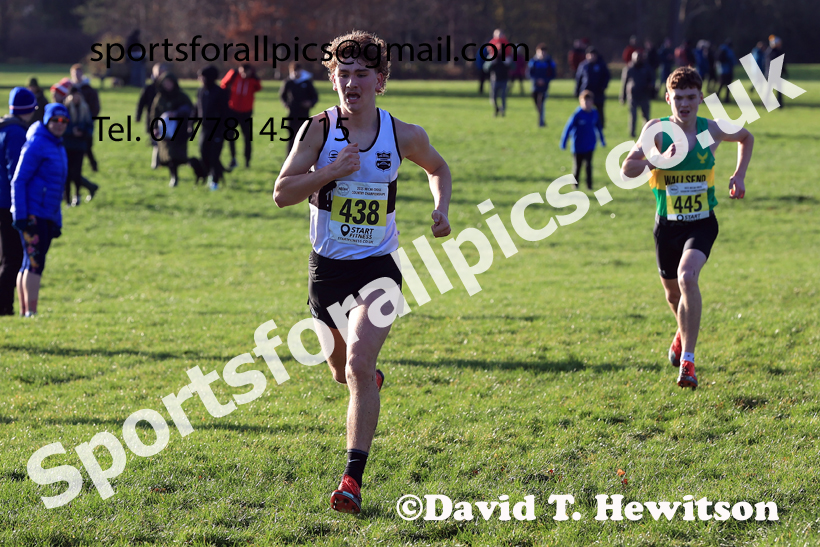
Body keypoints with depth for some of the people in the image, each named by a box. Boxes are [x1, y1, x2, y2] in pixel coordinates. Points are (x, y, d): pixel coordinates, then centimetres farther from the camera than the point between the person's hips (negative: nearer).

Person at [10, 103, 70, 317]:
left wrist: (57, 220, 22)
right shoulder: (36, 145, -9)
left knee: (30, 264, 11)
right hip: (32, 216, -9)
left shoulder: (58, 147, 18)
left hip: (47, 217, 9)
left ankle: (25, 313, 14)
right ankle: (30, 312, -13)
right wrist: (20, 216, -18)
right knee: (34, 262, -12)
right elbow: (18, 181, -12)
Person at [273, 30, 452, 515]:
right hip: (328, 267, 2)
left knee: (359, 366, -19)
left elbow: (439, 169, 16)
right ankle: (371, 378, 57)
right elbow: (282, 193, -12)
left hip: (378, 268, -2)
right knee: (341, 369, 17)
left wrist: (441, 209, -2)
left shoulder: (404, 136, -6)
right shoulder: (319, 130, -9)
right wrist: (331, 171, -24)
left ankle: (353, 479, -19)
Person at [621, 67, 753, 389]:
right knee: (672, 293, 16)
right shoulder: (657, 129, -9)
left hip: (702, 223, -1)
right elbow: (627, 169, -19)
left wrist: (739, 175, 6)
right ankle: (684, 331, 54)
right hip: (667, 224, 2)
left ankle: (687, 360, -23)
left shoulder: (712, 131, -5)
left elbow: (747, 137, 17)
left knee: (687, 277, -27)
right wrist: (658, 160, -35)